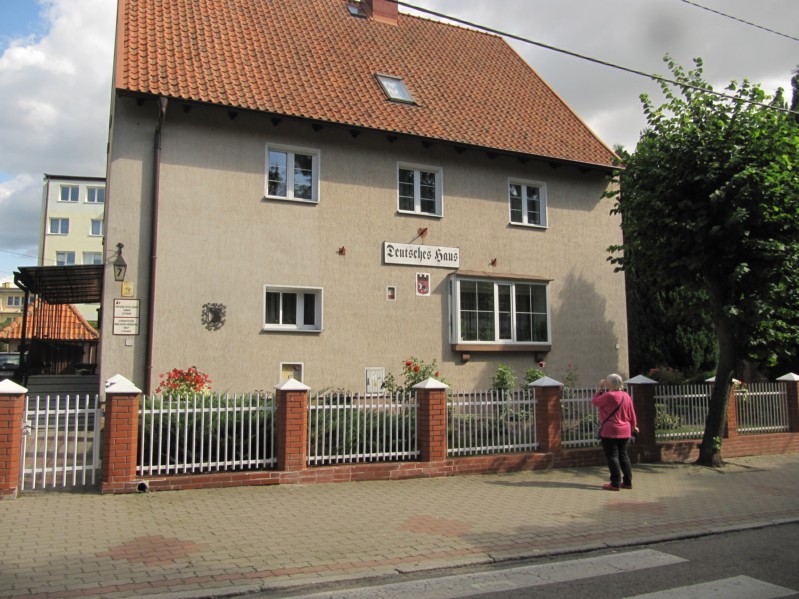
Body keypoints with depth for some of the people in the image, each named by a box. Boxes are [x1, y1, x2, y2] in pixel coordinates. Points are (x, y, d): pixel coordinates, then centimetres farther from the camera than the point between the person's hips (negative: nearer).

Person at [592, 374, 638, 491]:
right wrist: (633, 426, 22)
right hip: (624, 431, 7)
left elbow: (595, 401, -3)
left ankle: (615, 483, -1)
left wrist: (600, 388, 4)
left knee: (612, 456, -2)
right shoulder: (626, 396, 5)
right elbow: (632, 414, 10)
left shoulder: (609, 395, -16)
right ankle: (627, 482, 17)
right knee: (623, 455, 14)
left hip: (610, 431, -7)